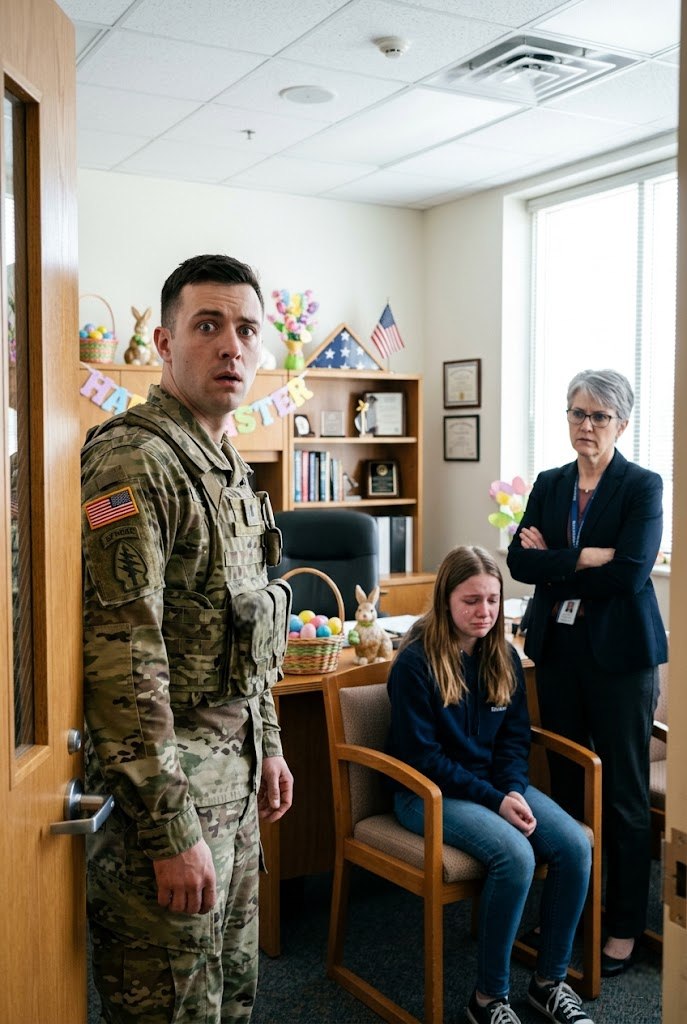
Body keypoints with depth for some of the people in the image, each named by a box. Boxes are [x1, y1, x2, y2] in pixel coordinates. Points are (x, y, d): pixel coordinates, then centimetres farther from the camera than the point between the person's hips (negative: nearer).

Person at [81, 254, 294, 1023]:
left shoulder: (224, 467, 12)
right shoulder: (132, 463, -19)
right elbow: (123, 660, -24)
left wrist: (267, 747, 19)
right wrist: (169, 832, -23)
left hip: (232, 777, 9)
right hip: (165, 787, -9)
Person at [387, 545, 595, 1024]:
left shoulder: (503, 657, 5)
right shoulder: (416, 662, -14)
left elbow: (515, 738, 9)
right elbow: (422, 756, -14)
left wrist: (514, 791, -11)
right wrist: (493, 801, -18)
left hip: (496, 783, 6)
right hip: (429, 792, -6)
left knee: (576, 846, -17)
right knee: (515, 854, -30)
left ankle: (550, 980, 2)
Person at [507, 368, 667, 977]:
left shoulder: (642, 486, -5)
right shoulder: (549, 485, 9)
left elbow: (631, 572, -18)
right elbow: (520, 561, -2)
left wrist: (554, 564, -10)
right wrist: (586, 558, -13)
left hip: (619, 653, -4)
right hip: (558, 649, 5)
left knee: (624, 794, 5)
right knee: (566, 784, 12)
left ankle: (625, 926, 19)